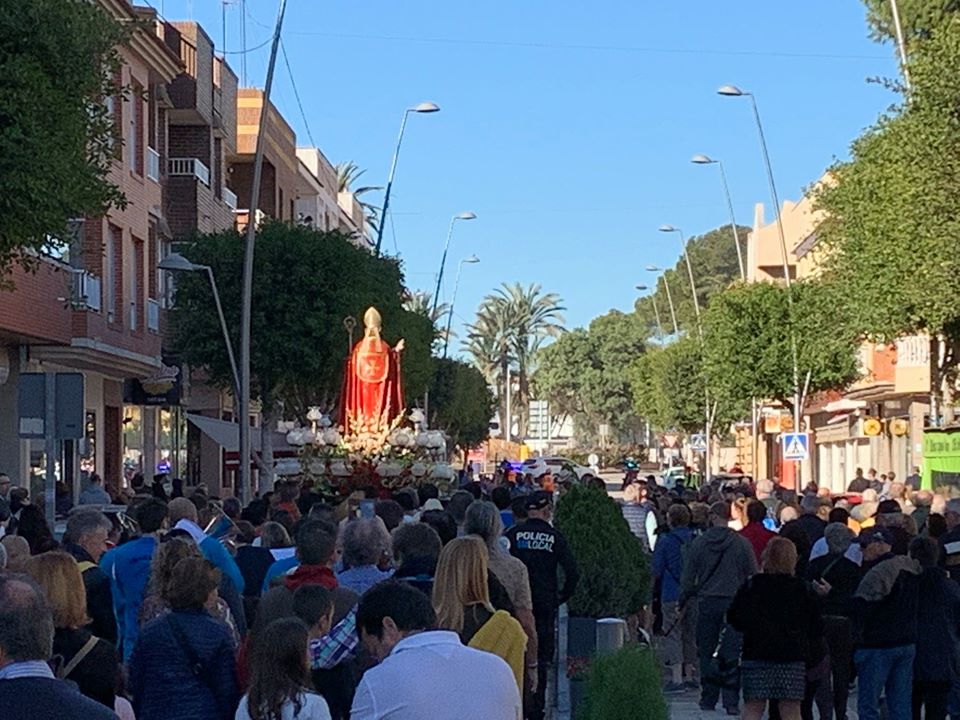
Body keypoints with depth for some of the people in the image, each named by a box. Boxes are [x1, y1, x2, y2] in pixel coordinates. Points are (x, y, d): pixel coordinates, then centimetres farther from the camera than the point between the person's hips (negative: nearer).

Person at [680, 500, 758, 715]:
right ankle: (731, 702, -5)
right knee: (732, 653, 0)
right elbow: (753, 575, -1)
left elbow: (688, 577, 3)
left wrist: (682, 601, 16)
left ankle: (708, 699, 14)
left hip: (706, 603, 1)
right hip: (733, 602, -1)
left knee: (706, 653, 11)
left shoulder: (699, 543, -2)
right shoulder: (742, 543, -4)